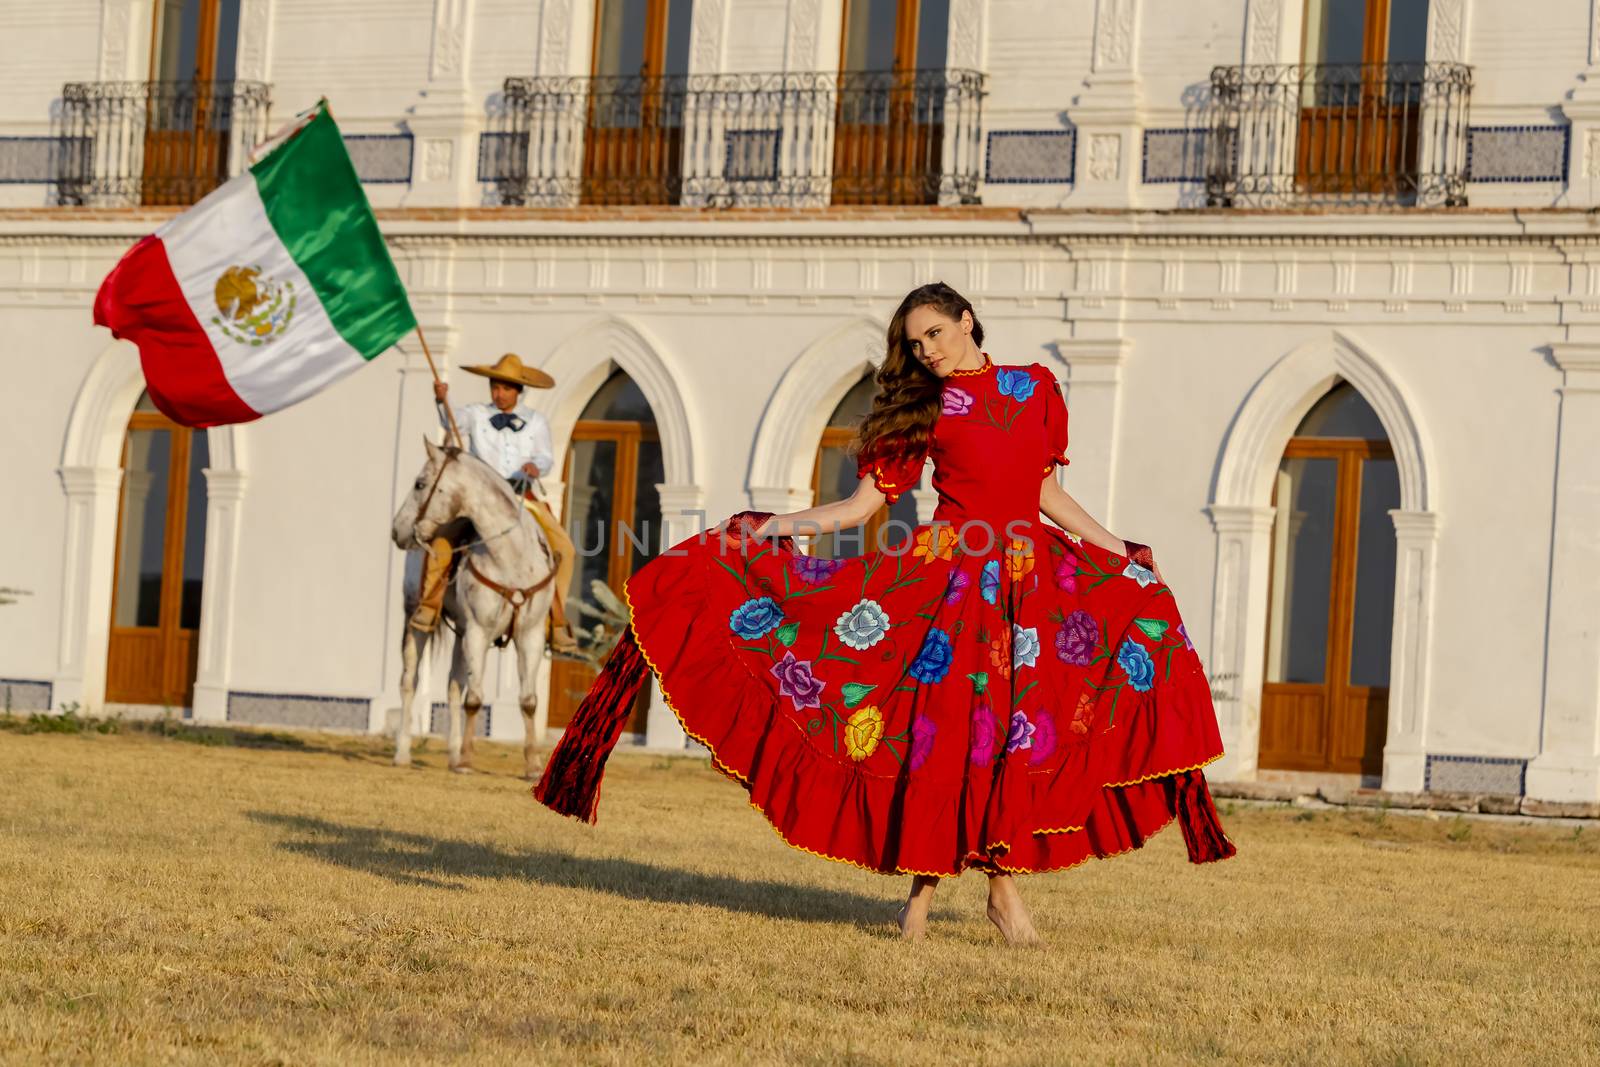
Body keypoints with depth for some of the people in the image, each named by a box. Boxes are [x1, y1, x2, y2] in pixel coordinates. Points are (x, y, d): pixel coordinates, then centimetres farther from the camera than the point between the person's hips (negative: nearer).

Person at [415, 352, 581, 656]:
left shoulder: (536, 422, 9)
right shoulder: (476, 415, 6)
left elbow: (546, 456, 2)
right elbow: (453, 419, -8)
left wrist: (536, 464, -20)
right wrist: (442, 400, -28)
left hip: (522, 497, 2)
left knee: (564, 548, -10)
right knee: (441, 537, -24)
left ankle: (557, 621, 3)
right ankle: (429, 605, -3)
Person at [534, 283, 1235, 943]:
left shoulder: (1036, 387, 11)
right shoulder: (926, 409, 6)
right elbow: (862, 504, 2)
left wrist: (1118, 551, 19)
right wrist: (780, 525, -9)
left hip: (1031, 578, 2)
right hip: (948, 575, -2)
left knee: (1012, 729, -1)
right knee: (941, 725, -6)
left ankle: (1002, 883, 10)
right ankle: (924, 878, 9)